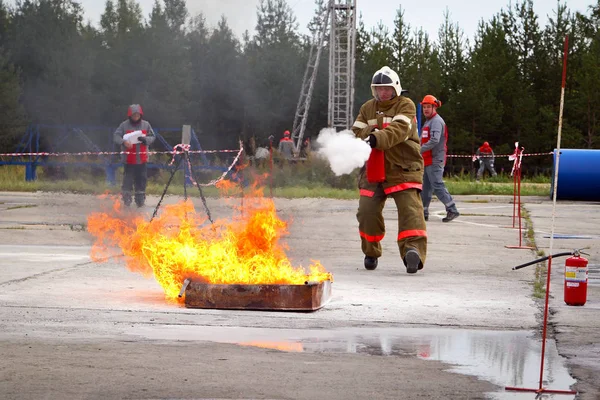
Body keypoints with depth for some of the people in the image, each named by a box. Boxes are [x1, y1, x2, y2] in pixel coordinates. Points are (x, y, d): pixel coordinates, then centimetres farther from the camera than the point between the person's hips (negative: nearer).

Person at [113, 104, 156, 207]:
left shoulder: (146, 125, 5)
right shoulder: (124, 125, -2)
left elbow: (152, 137, 6)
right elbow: (116, 136, -4)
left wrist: (145, 139, -15)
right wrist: (123, 142, -23)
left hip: (142, 158, 2)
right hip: (129, 158, -2)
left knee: (141, 179, 7)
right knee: (128, 178, -2)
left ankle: (140, 199, 18)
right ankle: (126, 199, 6)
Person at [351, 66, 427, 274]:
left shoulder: (405, 105, -3)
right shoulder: (367, 108, 15)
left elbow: (399, 129, -21)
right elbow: (356, 131, 8)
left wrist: (378, 138, -38)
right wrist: (368, 132, -16)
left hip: (403, 167, -4)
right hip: (374, 168, 5)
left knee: (410, 208, -18)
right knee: (367, 210, 0)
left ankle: (413, 249, -30)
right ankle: (371, 253, 19)